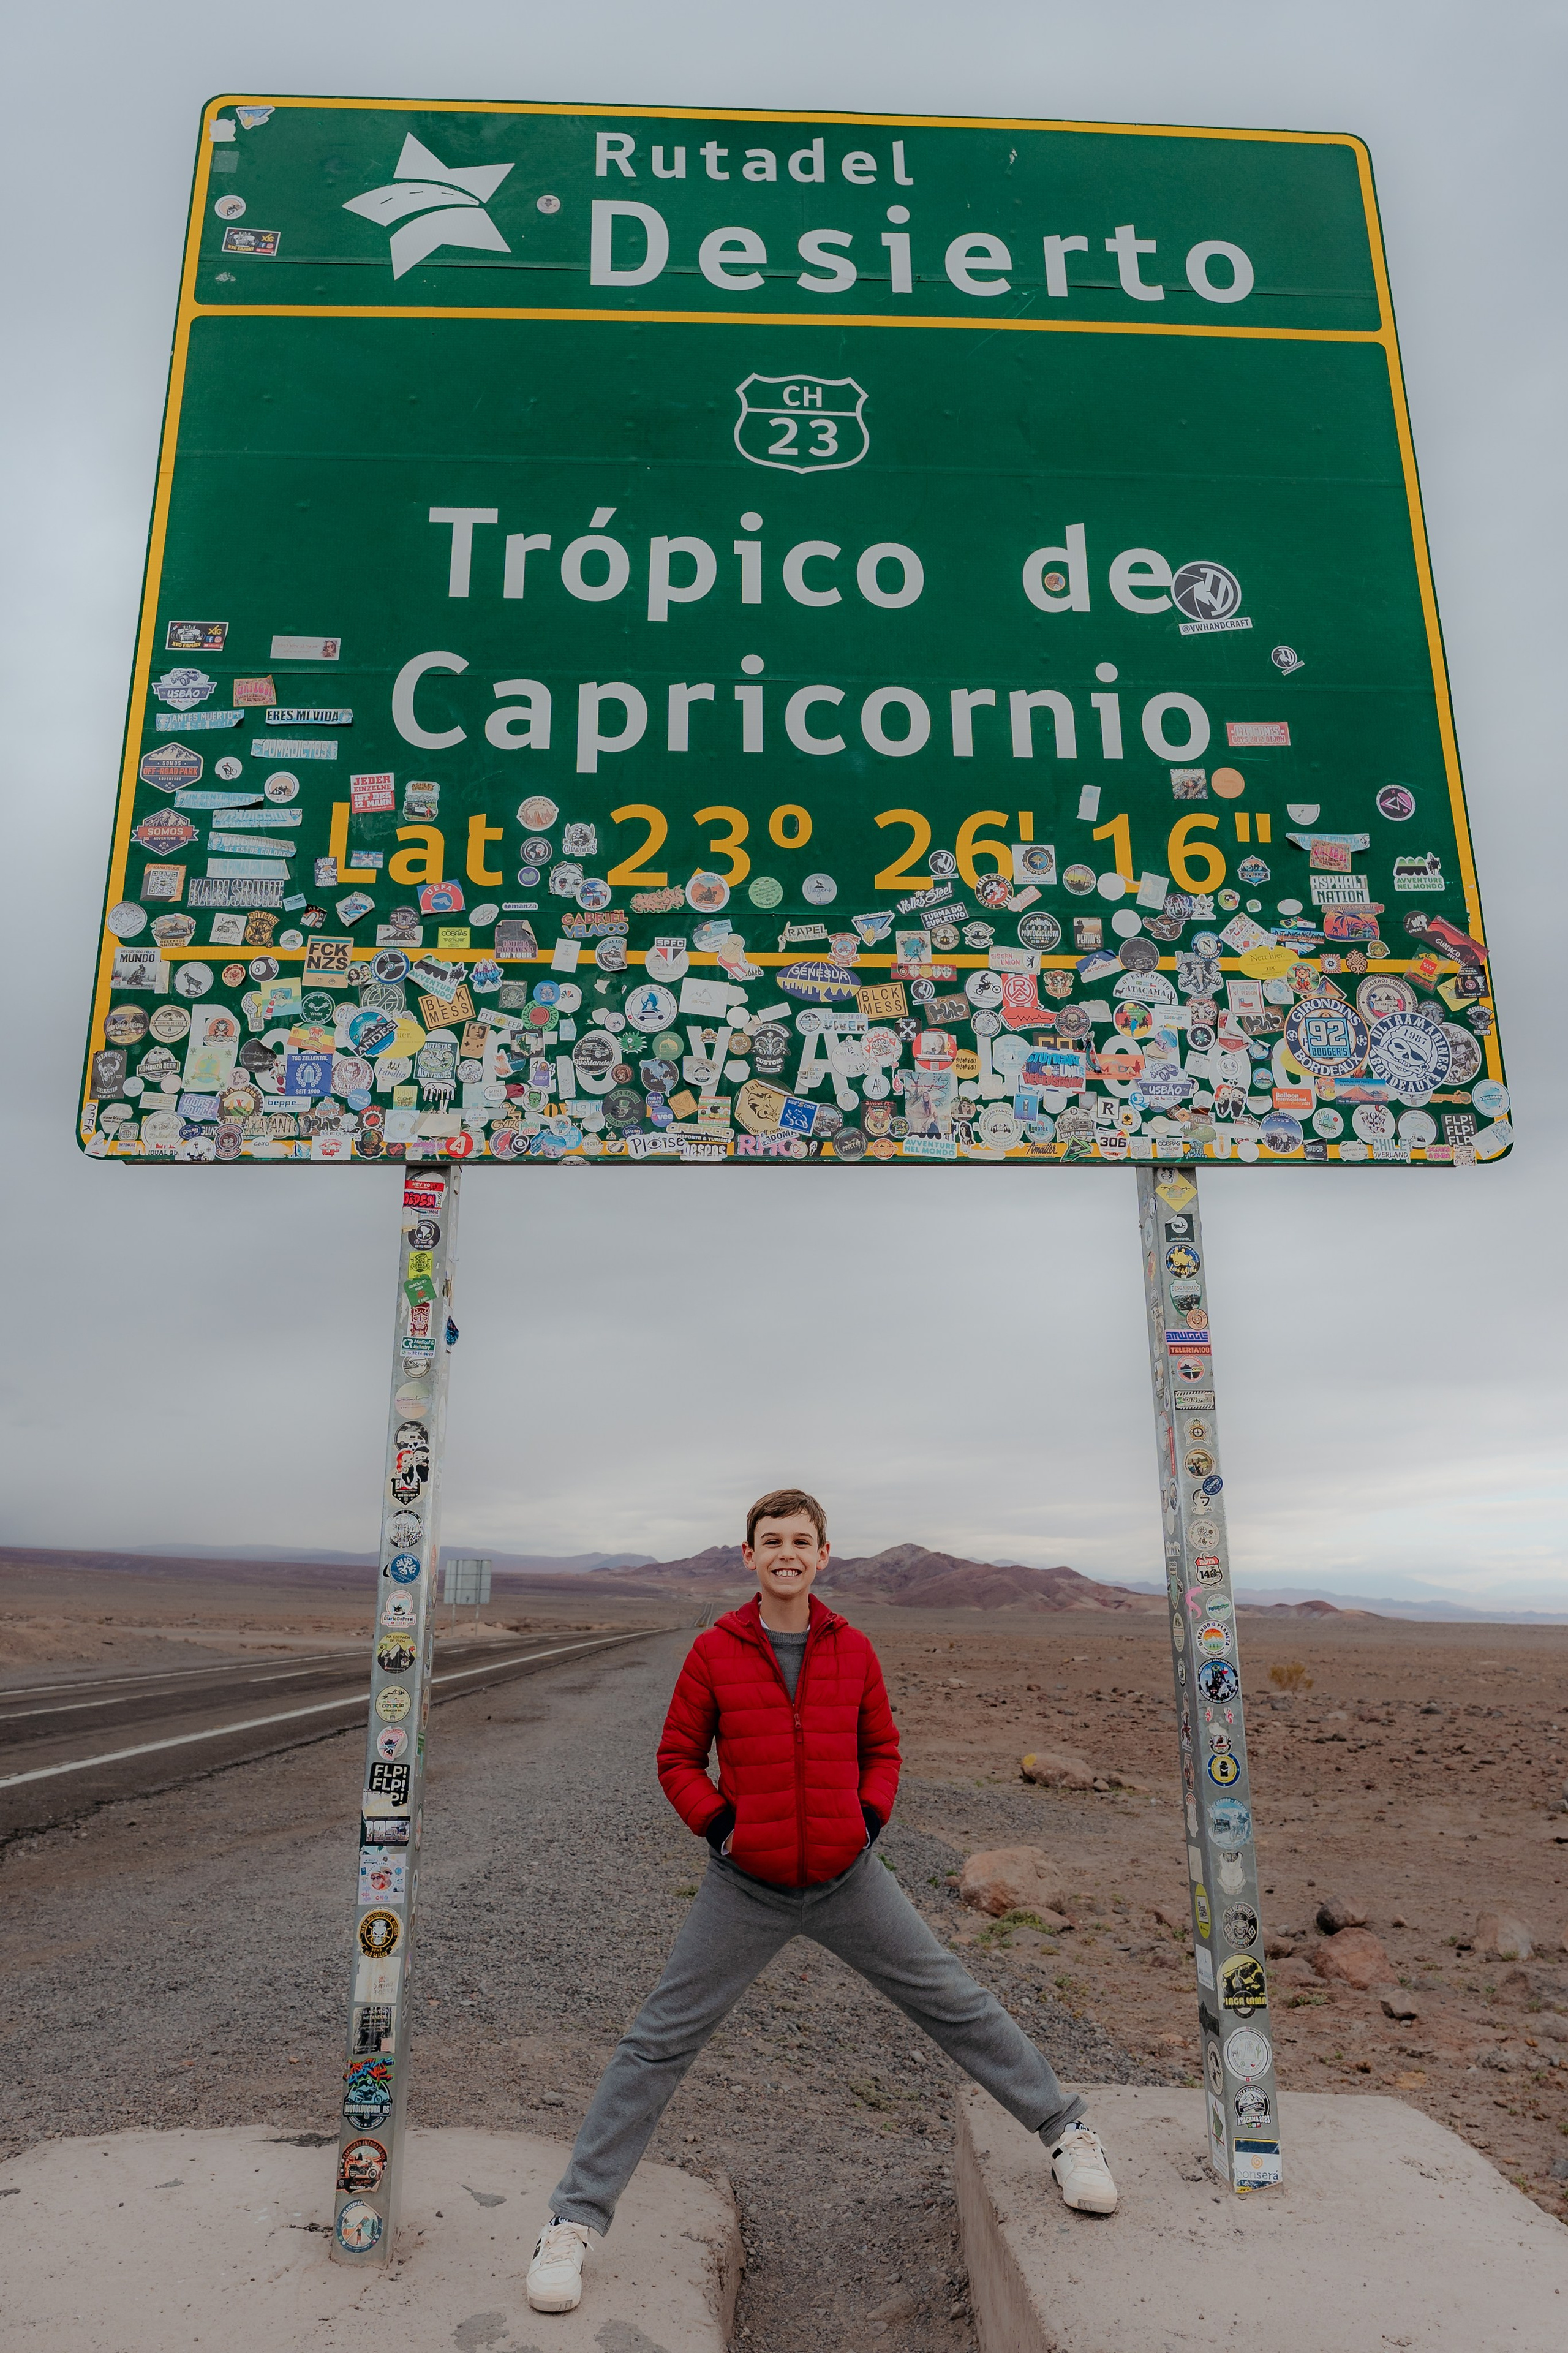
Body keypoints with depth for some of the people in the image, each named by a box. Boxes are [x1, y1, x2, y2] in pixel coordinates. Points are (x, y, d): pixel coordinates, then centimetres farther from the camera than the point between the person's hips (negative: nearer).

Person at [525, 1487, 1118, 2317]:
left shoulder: (853, 1649, -3)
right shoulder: (714, 1651, -9)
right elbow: (678, 1758, 1)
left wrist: (871, 1820, -4)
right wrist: (720, 1825, -12)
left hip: (850, 1878, 2)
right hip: (746, 1887, -1)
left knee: (957, 2005, 10)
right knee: (659, 2041, 2)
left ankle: (1066, 2131, 31)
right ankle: (574, 2220, 16)